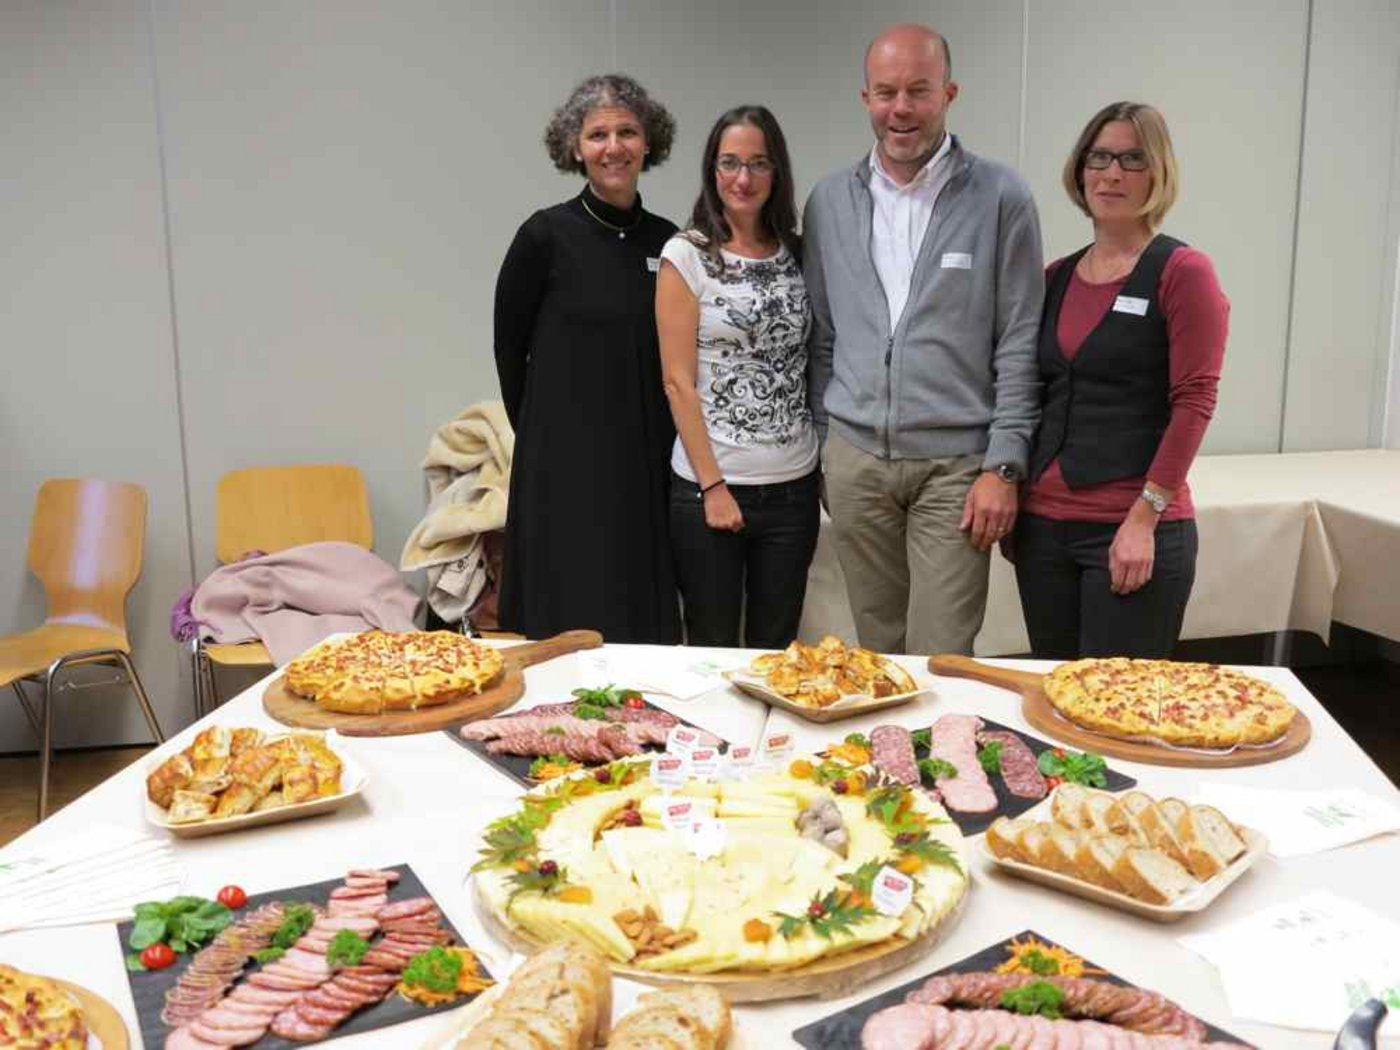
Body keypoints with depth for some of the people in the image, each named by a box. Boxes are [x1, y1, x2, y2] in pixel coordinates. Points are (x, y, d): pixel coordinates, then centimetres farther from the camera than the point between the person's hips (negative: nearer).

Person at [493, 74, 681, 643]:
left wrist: (661, 442, 10)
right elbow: (509, 347, 2)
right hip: (566, 465, -4)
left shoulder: (666, 240, 6)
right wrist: (539, 434, 8)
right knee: (574, 631, 0)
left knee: (648, 628, 9)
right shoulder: (546, 235, -7)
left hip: (647, 467, 4)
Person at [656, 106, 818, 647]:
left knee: (776, 647, 13)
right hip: (710, 485, -4)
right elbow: (678, 381, -8)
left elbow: (810, 365, 12)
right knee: (712, 648, 7)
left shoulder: (795, 254, 8)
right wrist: (713, 486, -11)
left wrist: (827, 465, 4)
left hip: (794, 485, 4)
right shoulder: (685, 255, -5)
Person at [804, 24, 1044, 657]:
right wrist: (822, 447, 11)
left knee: (941, 662, -2)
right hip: (855, 458, 3)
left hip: (956, 465, -3)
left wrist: (1003, 466, -9)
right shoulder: (830, 202, 7)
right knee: (876, 652, 13)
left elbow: (1019, 345, -5)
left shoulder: (1000, 198, -3)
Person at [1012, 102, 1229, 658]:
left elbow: (1193, 403, -10)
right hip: (1043, 526, 5)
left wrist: (1143, 519, -15)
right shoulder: (1056, 277, 12)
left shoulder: (1182, 272, -4)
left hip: (1137, 533, -5)